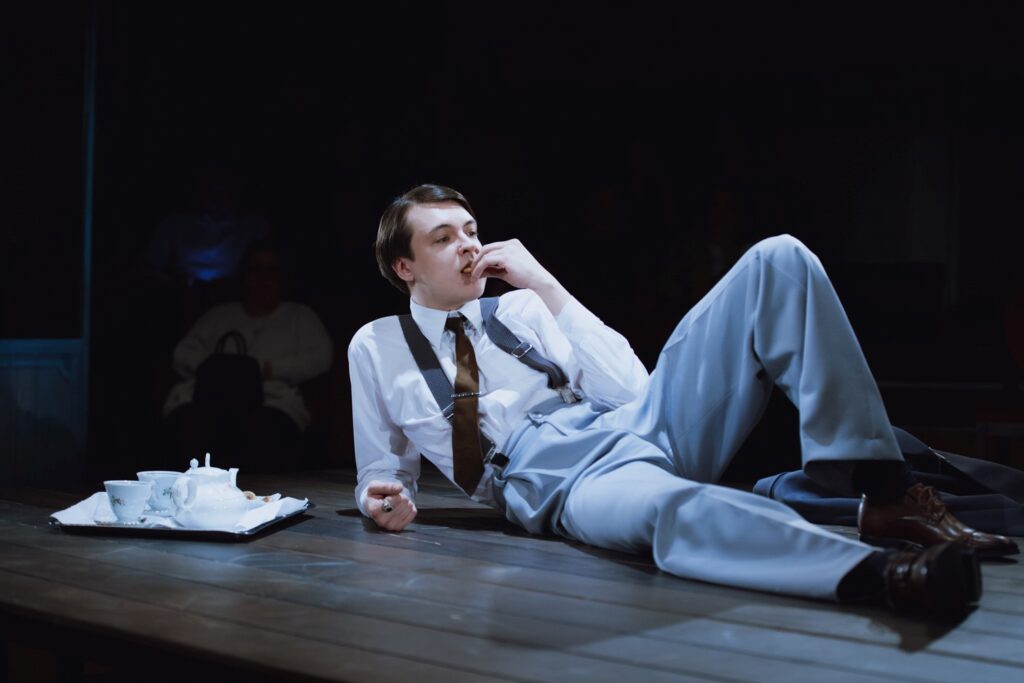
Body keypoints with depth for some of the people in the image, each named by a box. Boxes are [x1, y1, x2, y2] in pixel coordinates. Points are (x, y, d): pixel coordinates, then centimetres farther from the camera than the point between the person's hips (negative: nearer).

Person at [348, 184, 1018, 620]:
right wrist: (383, 499, -4)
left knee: (778, 260, -13)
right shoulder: (376, 348, 16)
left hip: (639, 423, 5)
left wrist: (547, 287, 3)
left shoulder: (521, 307, 21)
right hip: (553, 480, -5)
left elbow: (630, 387, 9)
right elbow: (384, 472, 21)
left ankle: (880, 493, -26)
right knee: (671, 508, -46)